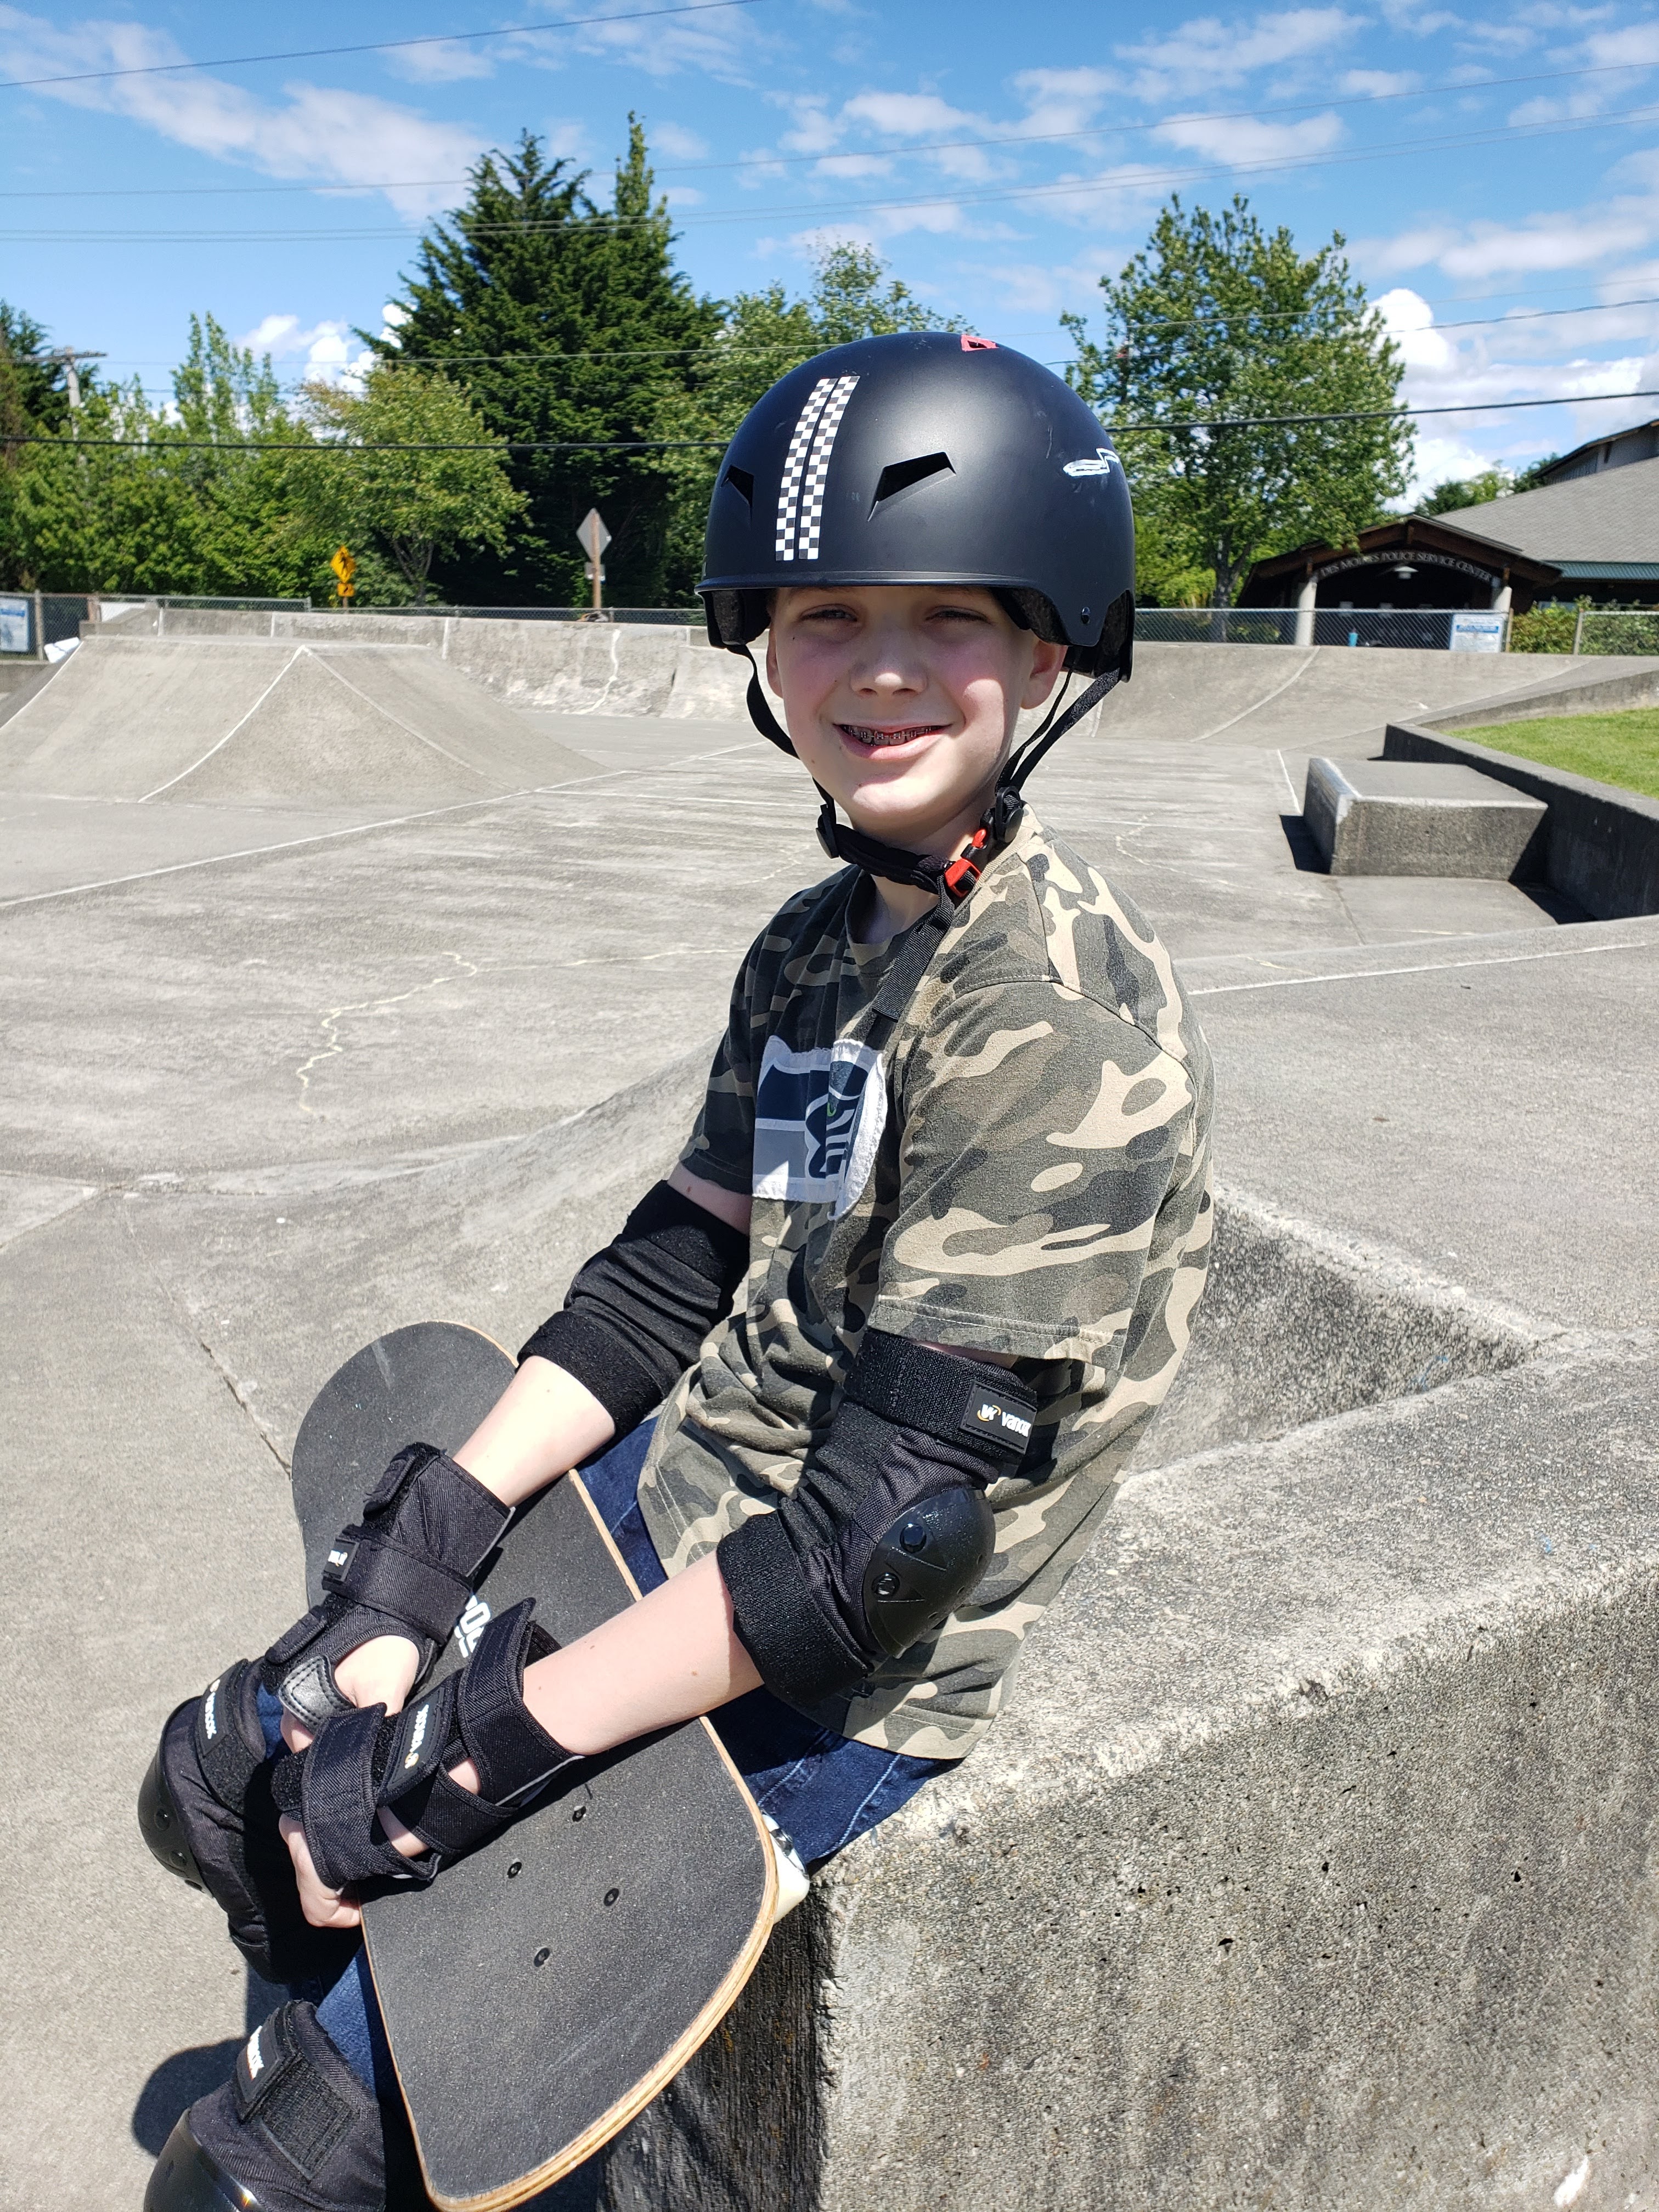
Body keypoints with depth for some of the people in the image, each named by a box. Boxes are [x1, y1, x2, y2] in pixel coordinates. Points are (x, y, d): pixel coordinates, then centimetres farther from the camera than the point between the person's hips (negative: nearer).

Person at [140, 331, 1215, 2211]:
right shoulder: (813, 944, 3)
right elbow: (669, 1276, 4)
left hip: (834, 1695, -7)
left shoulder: (1061, 1013, -24)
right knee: (224, 1782, 16)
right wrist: (407, 1577, -5)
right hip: (674, 1507, 8)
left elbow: (889, 1528, -26)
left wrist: (471, 1751, -20)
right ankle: (343, 2046, 43)